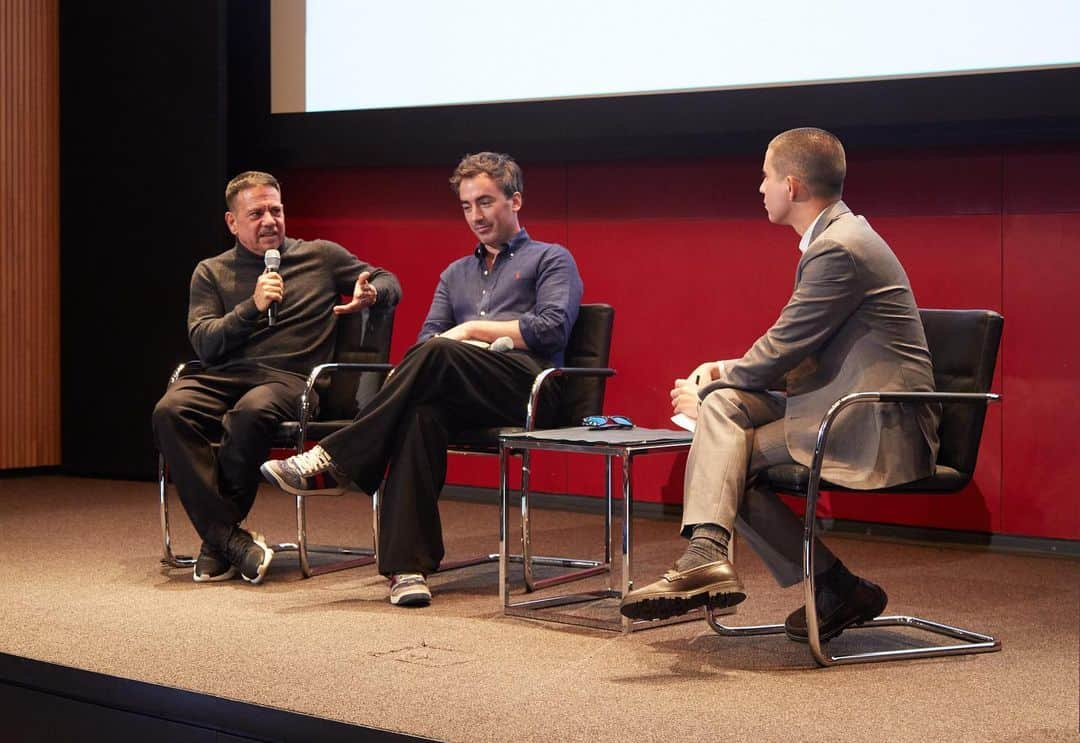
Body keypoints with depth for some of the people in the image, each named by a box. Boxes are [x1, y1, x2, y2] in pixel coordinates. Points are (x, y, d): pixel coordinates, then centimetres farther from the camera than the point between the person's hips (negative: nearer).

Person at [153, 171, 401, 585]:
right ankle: (231, 539, -29)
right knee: (170, 411, -31)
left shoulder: (321, 256, 18)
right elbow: (204, 345, 5)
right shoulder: (212, 272, 18)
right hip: (223, 377, 2)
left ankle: (217, 540, -21)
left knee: (251, 411, -38)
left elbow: (388, 282, 23)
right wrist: (252, 307, -9)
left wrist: (371, 294, -1)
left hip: (289, 378, -2)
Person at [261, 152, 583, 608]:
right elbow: (426, 336, 19)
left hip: (527, 387, -4)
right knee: (424, 414, -35)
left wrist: (472, 330, -2)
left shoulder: (551, 260, 18)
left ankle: (333, 463, -33)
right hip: (461, 394, 4)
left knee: (437, 356, -34)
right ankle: (408, 567, -41)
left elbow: (552, 328, -1)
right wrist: (474, 344, -5)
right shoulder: (456, 274, 35)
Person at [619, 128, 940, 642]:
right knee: (723, 404, -5)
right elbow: (796, 350, 20)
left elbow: (782, 349, -14)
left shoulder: (839, 249, -16)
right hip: (847, 407, 9)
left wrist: (706, 392, 0)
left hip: (879, 428, -9)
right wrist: (727, 373, 8)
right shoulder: (838, 236, 17)